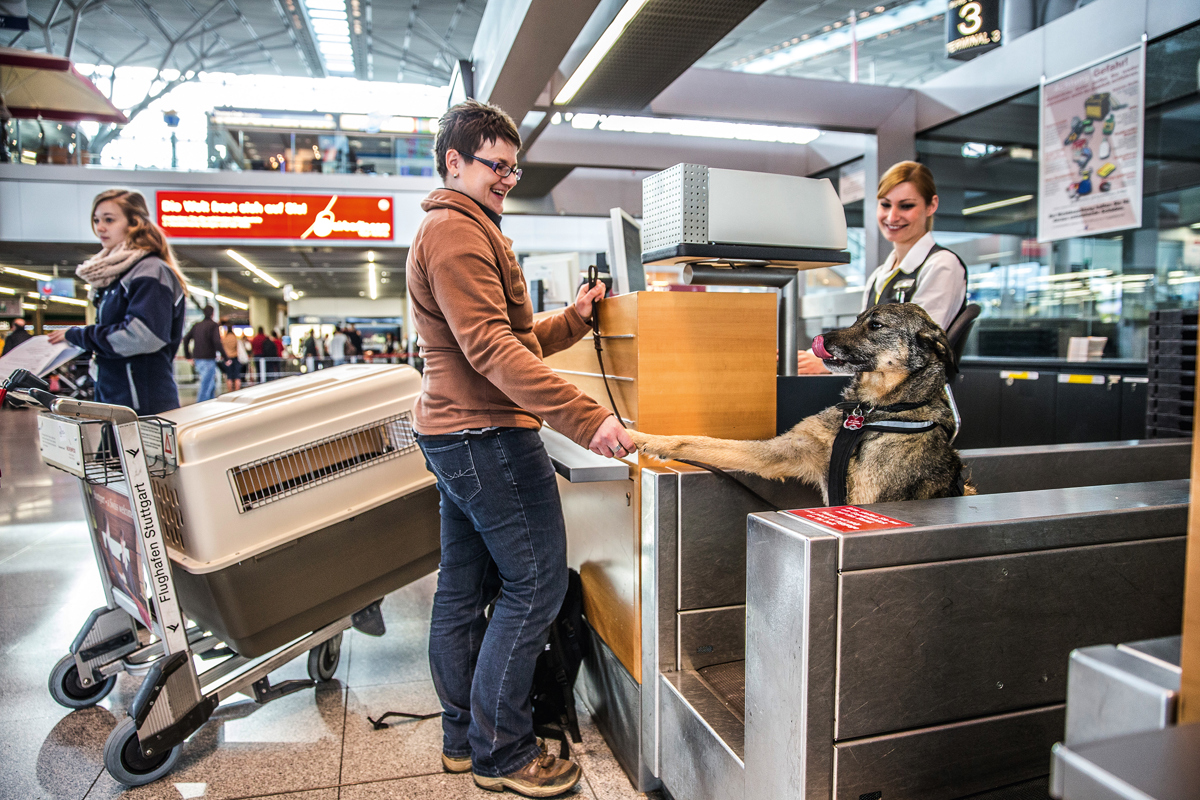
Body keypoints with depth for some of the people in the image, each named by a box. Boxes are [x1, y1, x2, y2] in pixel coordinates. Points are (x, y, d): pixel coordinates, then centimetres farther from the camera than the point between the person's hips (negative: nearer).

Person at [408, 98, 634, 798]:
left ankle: (464, 739, 27)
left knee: (463, 588, 14)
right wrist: (586, 417, -29)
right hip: (488, 434, -11)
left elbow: (517, 339, 22)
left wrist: (576, 319, 7)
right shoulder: (458, 231, -12)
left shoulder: (461, 230, 23)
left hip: (454, 433, 11)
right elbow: (493, 350, -24)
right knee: (536, 584, -3)